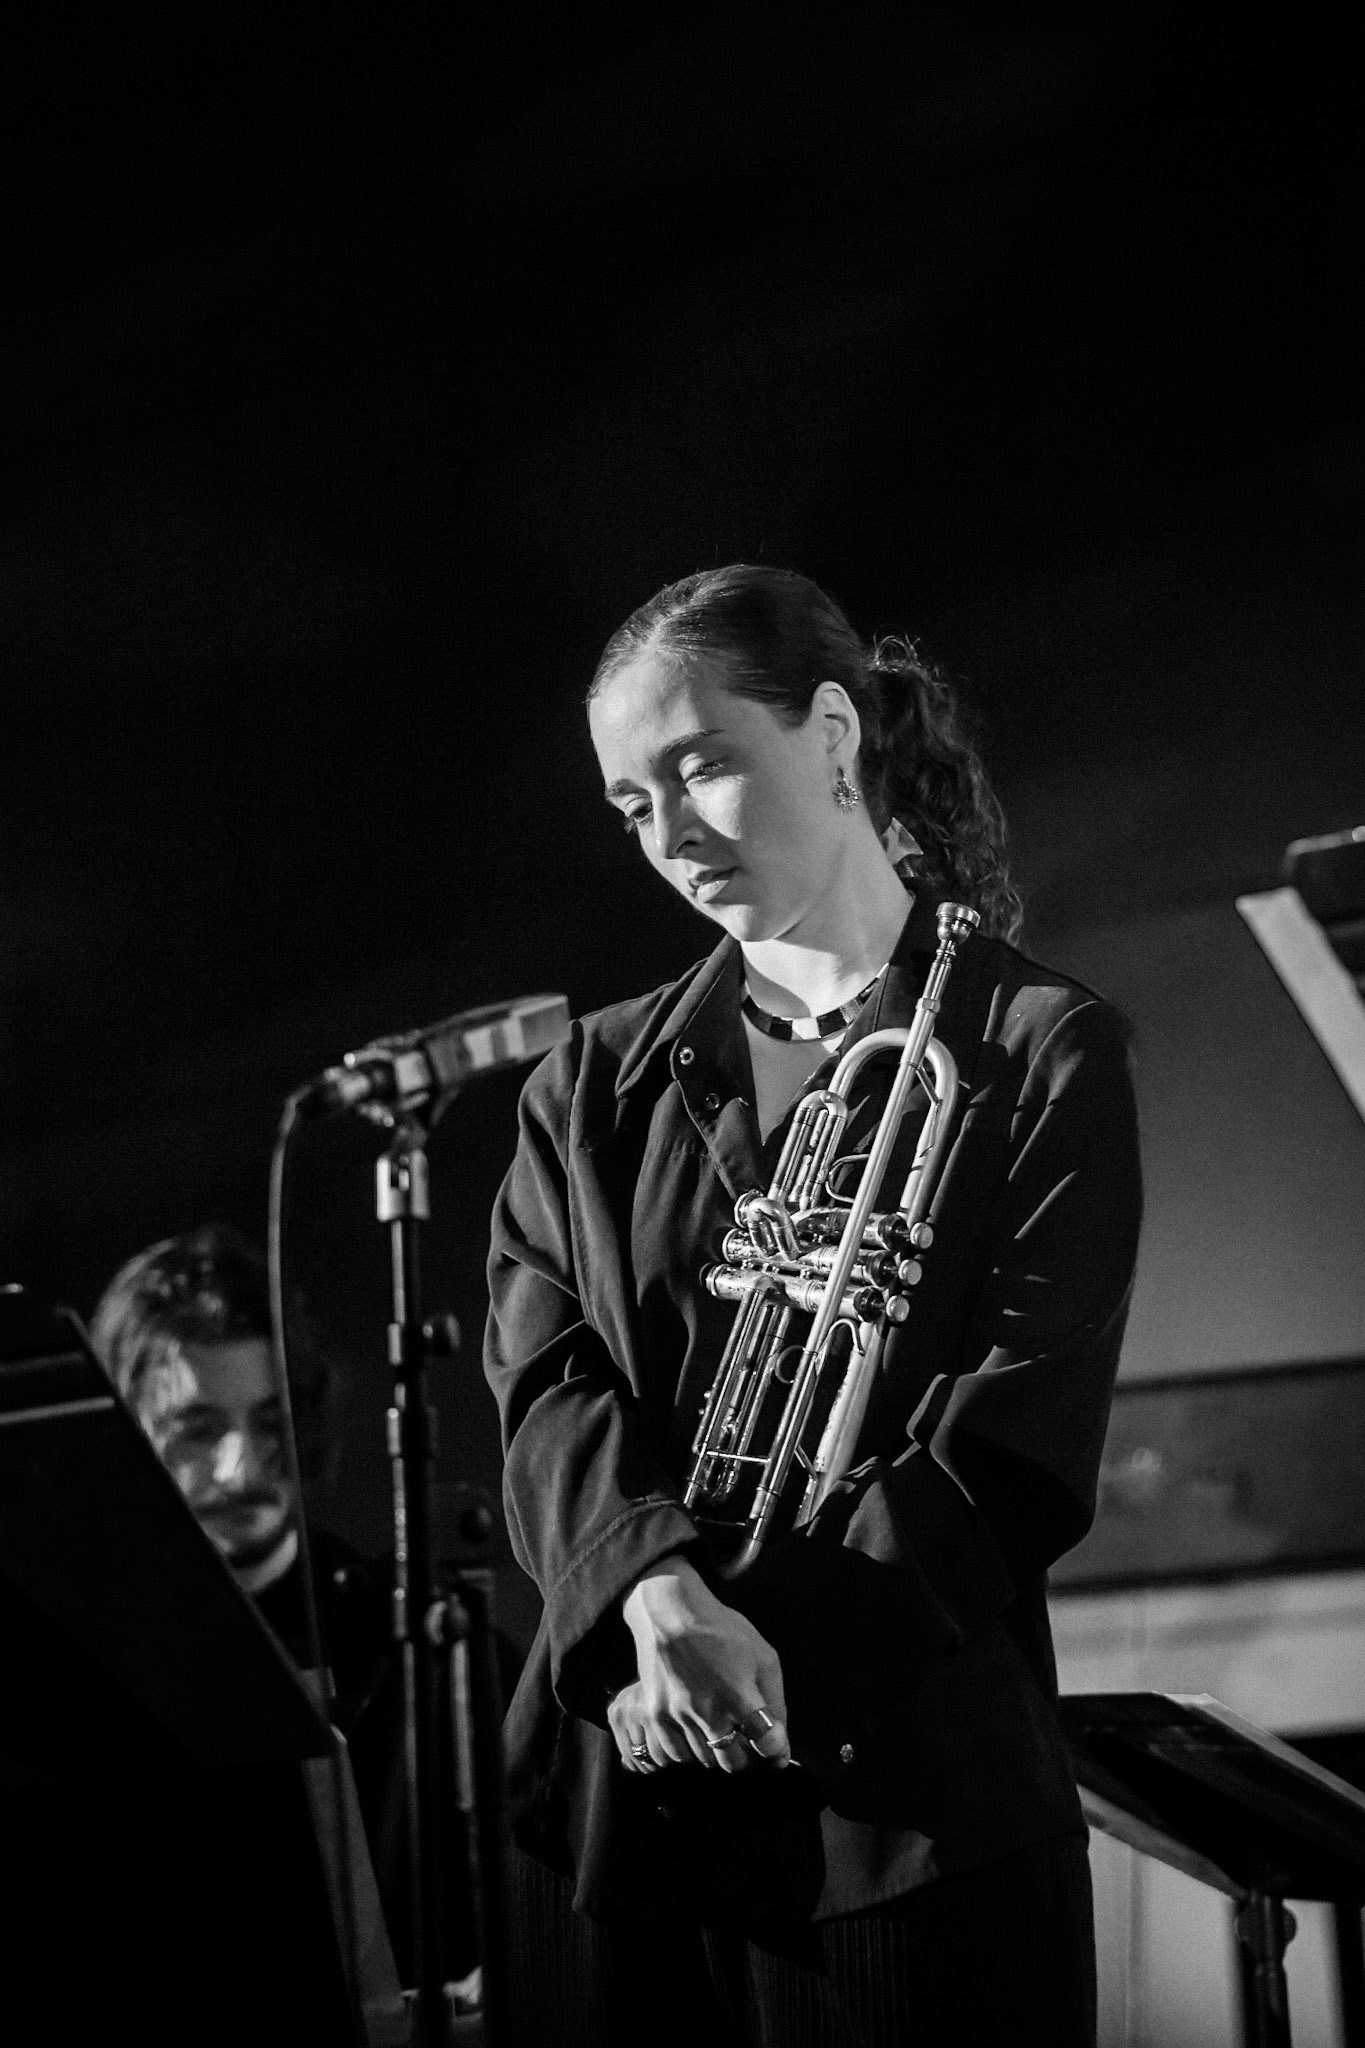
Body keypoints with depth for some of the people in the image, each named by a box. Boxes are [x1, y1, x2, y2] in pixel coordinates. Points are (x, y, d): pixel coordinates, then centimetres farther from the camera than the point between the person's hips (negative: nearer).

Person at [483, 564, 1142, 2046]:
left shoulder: (1038, 1053, 1)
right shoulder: (593, 1087, 13)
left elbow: (1018, 1446, -8)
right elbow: (546, 1387, 0)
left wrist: (778, 1655, -19)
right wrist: (656, 1595, -20)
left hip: (913, 1807, -3)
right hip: (614, 1802, 3)